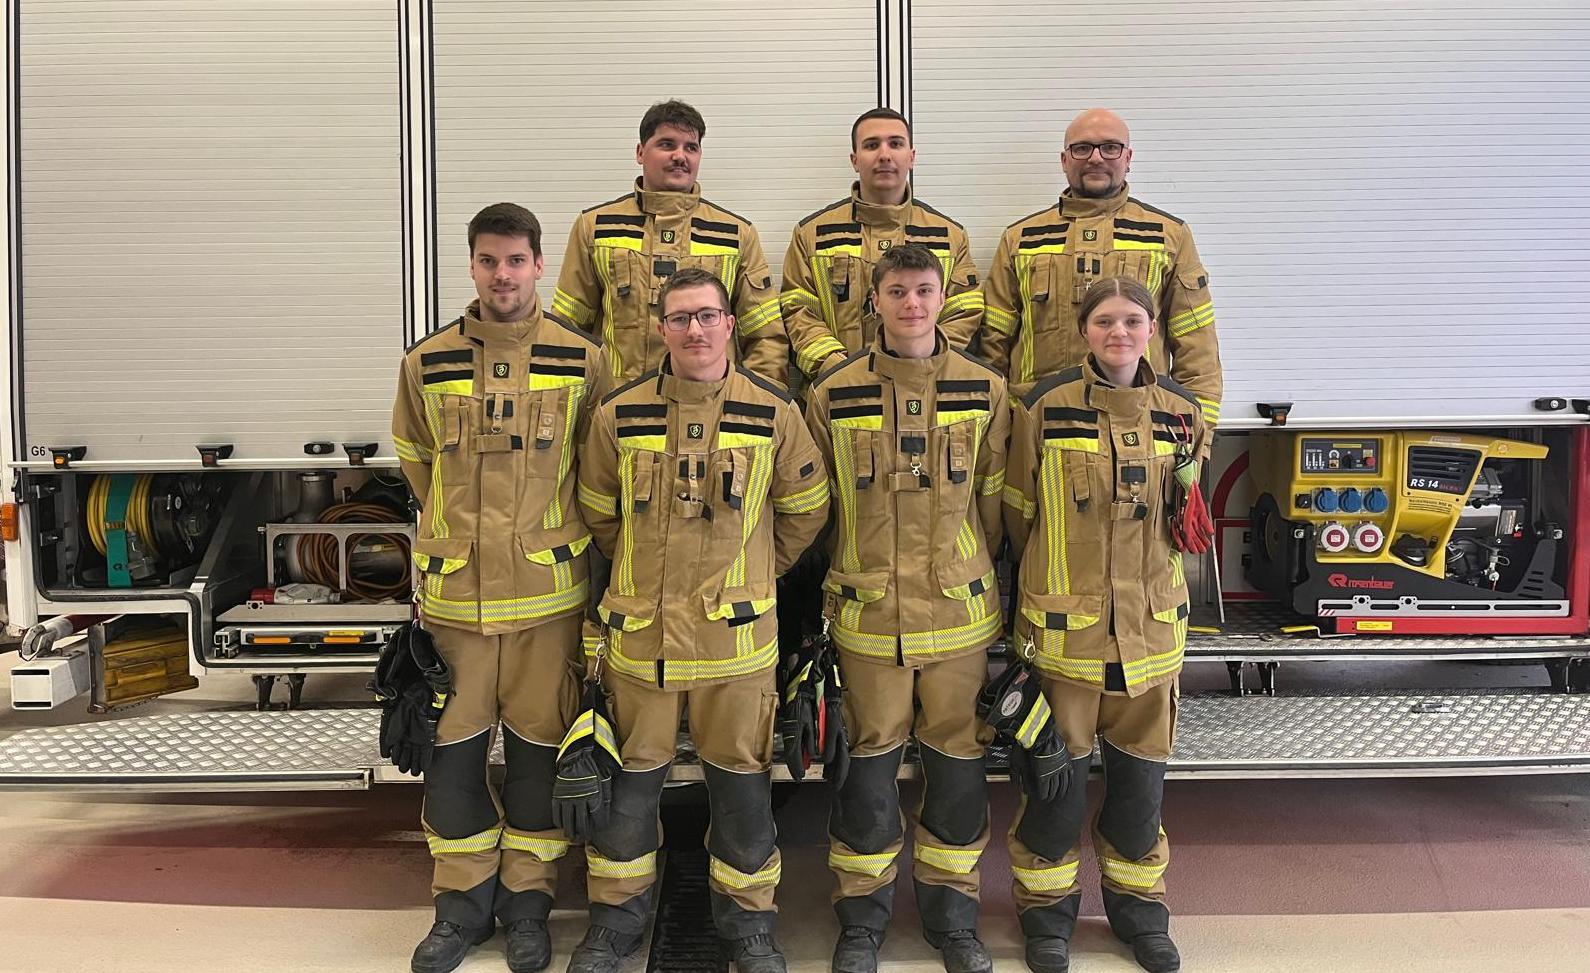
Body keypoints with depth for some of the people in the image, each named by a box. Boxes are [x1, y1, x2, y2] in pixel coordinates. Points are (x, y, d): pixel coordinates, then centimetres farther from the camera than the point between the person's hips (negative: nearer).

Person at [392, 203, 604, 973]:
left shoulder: (582, 361, -2)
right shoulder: (427, 364, 2)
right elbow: (417, 461, 16)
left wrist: (555, 536, 8)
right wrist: (457, 533, 13)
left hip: (547, 591, -1)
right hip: (452, 591, 2)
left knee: (538, 746, 8)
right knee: (453, 749, 9)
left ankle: (527, 898, 26)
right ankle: (463, 900, 27)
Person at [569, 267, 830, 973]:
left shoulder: (774, 413, -3)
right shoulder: (618, 415, -1)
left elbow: (805, 512, 10)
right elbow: (598, 514, 13)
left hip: (736, 634, -1)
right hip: (640, 632, 1)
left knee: (742, 782, 10)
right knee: (628, 783, 12)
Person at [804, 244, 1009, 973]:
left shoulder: (985, 391, 3)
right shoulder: (833, 395, 0)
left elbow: (995, 502, 7)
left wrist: (968, 573, 6)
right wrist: (848, 574, 3)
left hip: (961, 613, 1)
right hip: (867, 614, -1)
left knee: (958, 763, 10)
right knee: (868, 766, 8)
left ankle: (950, 906, 30)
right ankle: (862, 911, 26)